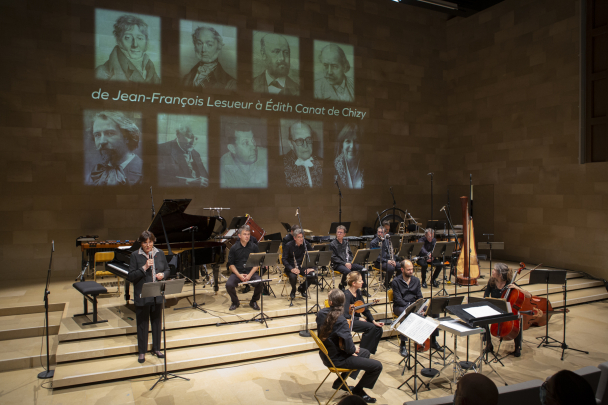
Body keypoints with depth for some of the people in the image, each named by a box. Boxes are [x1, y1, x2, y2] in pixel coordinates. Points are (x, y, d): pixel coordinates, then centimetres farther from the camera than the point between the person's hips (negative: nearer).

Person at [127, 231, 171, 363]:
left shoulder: (160, 253, 3)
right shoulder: (135, 255, -7)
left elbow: (167, 270, 11)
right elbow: (130, 276, -11)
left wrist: (163, 274, -10)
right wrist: (144, 268, -22)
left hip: (157, 295, 3)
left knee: (157, 322, 14)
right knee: (142, 323, 7)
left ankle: (156, 348, 29)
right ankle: (142, 352, 21)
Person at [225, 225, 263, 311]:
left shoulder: (254, 247, 3)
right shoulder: (234, 248, 3)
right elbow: (231, 264, 3)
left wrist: (250, 275, -14)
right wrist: (239, 275, -12)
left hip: (251, 272, 0)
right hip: (237, 273, 0)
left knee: (259, 283, -28)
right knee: (229, 284, -27)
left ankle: (253, 301, 2)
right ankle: (235, 302, 4)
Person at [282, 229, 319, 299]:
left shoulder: (306, 244, -2)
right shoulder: (288, 245, -10)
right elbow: (284, 260, -14)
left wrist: (311, 267, -15)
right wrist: (291, 269, -30)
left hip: (303, 266, 3)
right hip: (291, 267, -3)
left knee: (313, 275, -24)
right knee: (293, 276, -36)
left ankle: (302, 288, 8)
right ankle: (293, 290, 2)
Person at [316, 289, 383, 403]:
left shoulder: (321, 313, -7)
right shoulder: (340, 320, -30)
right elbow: (349, 348, -28)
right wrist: (354, 349, -2)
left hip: (326, 354, 8)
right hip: (336, 359, -8)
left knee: (365, 352, 27)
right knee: (377, 366, -6)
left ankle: (340, 382, 30)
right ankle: (358, 390, 16)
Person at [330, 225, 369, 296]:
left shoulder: (346, 242, 15)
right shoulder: (332, 244, -4)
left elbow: (350, 254, 17)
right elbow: (334, 258, -10)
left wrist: (349, 262, -4)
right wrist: (344, 263, -17)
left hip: (347, 263, 6)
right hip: (337, 264, -6)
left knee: (362, 268, -12)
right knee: (347, 271, -36)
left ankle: (363, 289, -3)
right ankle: (341, 285, -7)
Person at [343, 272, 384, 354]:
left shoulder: (358, 292, 3)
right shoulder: (346, 295, -21)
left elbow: (365, 309, 6)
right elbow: (346, 315, -26)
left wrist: (373, 321, -4)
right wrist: (359, 319, -19)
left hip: (357, 319, 8)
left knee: (378, 328, -10)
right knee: (371, 327, -26)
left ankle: (369, 351, 5)